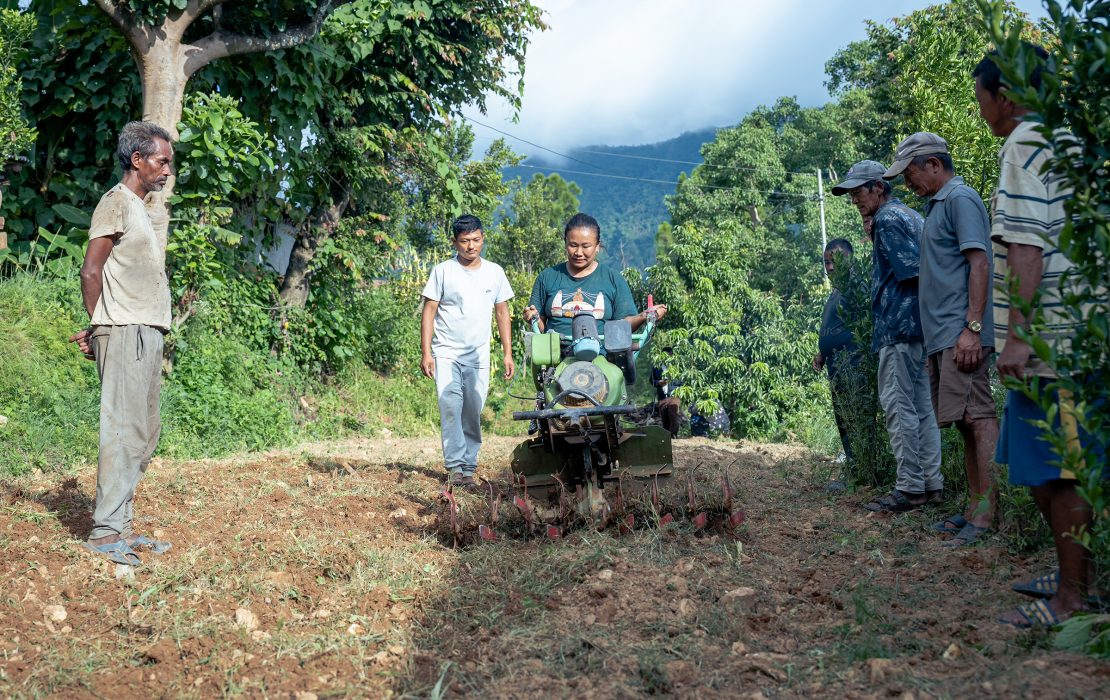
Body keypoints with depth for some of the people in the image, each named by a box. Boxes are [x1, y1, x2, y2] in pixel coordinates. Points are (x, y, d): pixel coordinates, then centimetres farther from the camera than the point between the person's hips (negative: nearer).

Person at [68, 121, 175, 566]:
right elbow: (91, 271, -11)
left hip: (148, 335, 9)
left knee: (144, 433, 10)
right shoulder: (116, 203, -6)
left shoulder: (140, 209, 22)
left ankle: (122, 524, 16)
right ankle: (105, 532, -7)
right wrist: (101, 327, -3)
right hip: (126, 333, -9)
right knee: (124, 431, -10)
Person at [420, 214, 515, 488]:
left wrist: (508, 353, 10)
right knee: (450, 407, -16)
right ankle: (455, 466, -16)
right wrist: (426, 352, -6)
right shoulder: (442, 271, 0)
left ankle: (468, 466, 10)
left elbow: (502, 313, 14)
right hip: (446, 353, -2)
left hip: (479, 355, 2)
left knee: (473, 414, 3)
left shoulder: (494, 272, 8)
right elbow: (429, 311, 1)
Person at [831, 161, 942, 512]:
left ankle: (909, 487, -9)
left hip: (899, 324, -10)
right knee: (921, 405, 11)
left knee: (898, 405, -9)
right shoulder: (912, 215, 20)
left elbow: (912, 269, -18)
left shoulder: (887, 219, -9)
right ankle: (931, 481, 14)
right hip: (921, 326, 10)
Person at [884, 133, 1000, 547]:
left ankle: (988, 513, -13)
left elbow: (979, 264, -15)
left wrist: (972, 327, -22)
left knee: (978, 417, -12)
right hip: (942, 336, 10)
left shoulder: (960, 199, -6)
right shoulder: (937, 205, 23)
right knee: (967, 422, 10)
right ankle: (974, 509, 14)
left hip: (960, 334, -10)